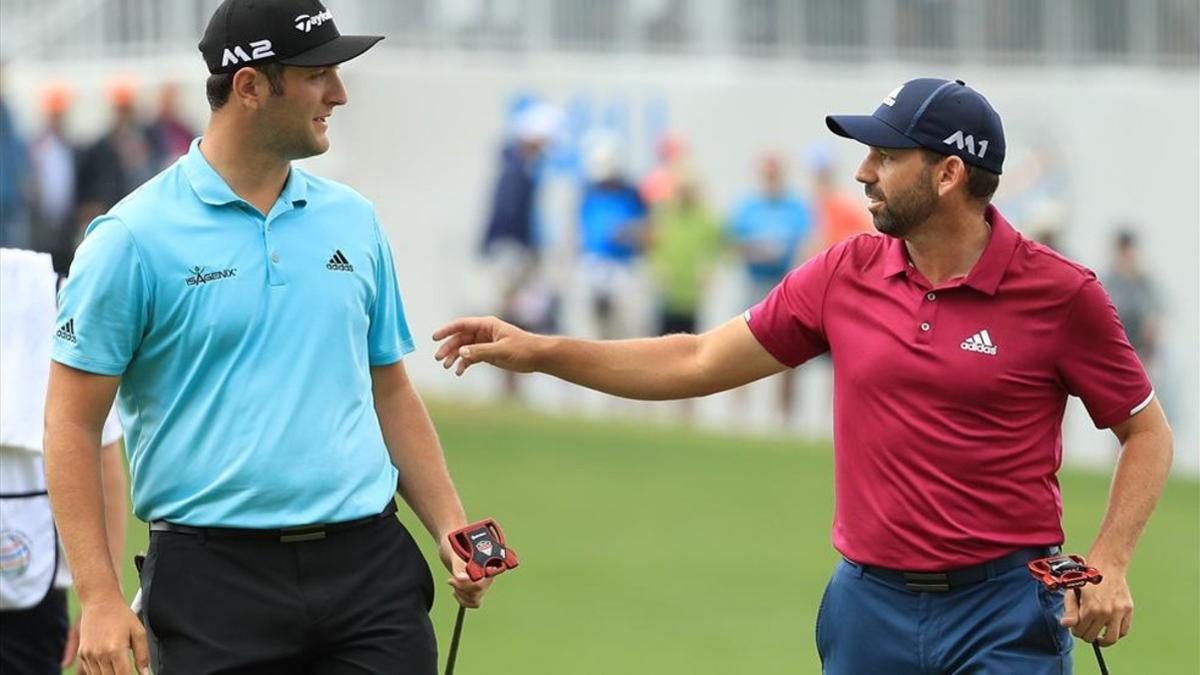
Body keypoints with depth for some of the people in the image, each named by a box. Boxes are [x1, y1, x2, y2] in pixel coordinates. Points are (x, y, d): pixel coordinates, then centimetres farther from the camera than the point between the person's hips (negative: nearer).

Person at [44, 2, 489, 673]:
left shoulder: (354, 221, 11)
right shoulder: (134, 239, -5)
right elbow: (73, 424, -4)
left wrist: (450, 528, 8)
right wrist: (99, 597, -11)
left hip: (369, 565, 4)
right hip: (214, 571, -4)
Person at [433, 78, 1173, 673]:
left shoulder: (1059, 292, -8)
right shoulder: (847, 274, 4)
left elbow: (1148, 432, 2)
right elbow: (700, 363, 11)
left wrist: (1110, 563, -12)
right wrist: (540, 351, 7)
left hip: (1003, 610, -4)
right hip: (869, 603, 4)